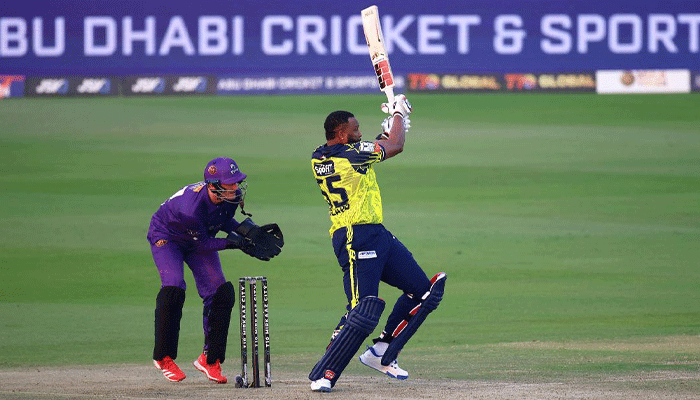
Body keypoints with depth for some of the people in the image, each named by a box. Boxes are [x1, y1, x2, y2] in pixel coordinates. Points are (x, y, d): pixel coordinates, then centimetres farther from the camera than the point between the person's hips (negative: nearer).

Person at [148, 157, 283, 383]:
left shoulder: (233, 196, -22)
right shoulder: (191, 206, -42)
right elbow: (202, 245, -28)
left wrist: (246, 230, -17)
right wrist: (235, 242, -36)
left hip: (200, 239, 6)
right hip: (166, 236, -6)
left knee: (221, 293, -7)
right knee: (173, 289, -25)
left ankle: (210, 359, 4)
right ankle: (164, 358, -8)